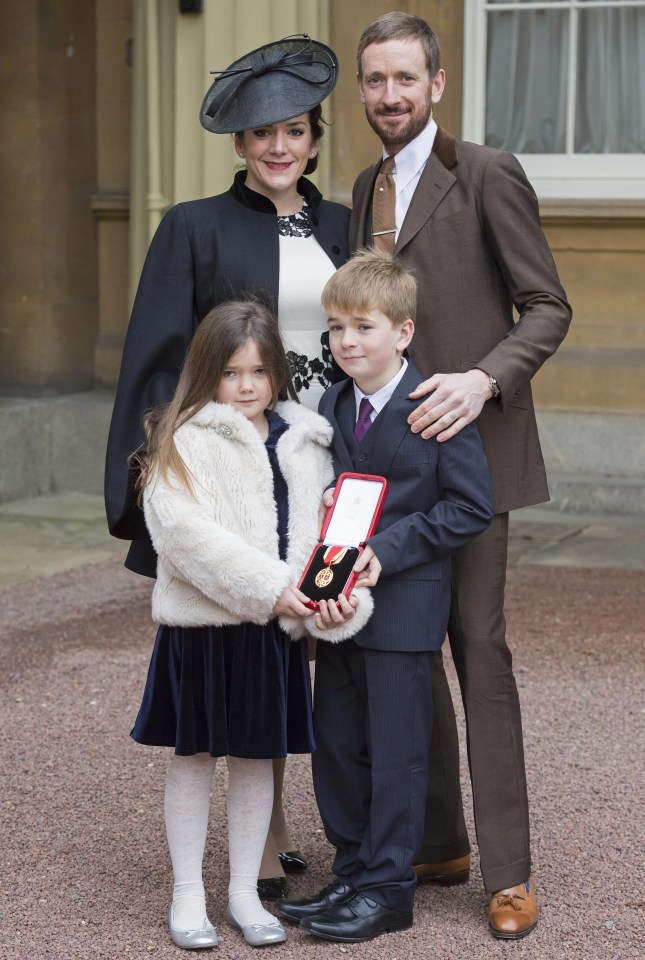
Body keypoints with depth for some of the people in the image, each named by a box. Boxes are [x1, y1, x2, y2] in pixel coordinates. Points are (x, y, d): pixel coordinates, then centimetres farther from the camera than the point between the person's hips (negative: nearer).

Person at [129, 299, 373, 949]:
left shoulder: (304, 443, 9)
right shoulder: (182, 443, -7)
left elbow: (326, 528, 6)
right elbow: (187, 531, -19)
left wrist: (340, 592, -15)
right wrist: (268, 587, -23)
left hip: (273, 629, 4)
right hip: (199, 625, -4)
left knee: (256, 756, 12)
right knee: (193, 756, 6)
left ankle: (245, 892, 24)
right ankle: (187, 896, 17)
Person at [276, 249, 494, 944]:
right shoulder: (332, 407, 8)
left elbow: (471, 507, -14)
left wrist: (384, 551, -19)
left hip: (404, 605, -7)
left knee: (395, 750, 2)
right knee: (335, 743, 13)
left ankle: (388, 888, 13)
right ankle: (352, 873, 27)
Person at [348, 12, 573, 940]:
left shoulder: (487, 174, -6)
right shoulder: (367, 188, 16)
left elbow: (548, 306, -8)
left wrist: (483, 380, -23)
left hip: (468, 441, -7)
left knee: (478, 640, -7)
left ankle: (508, 870, -1)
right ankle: (437, 842, 20)